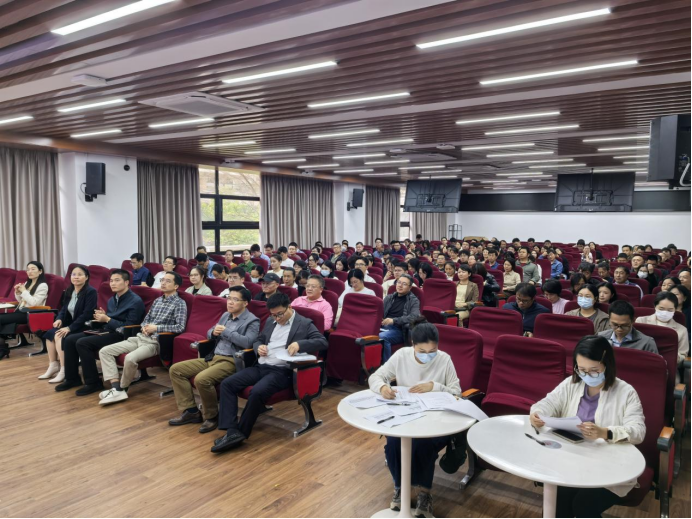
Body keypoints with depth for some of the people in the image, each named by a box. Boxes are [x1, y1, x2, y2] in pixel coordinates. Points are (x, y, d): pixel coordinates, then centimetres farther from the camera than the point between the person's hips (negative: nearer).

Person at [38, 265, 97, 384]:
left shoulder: (91, 292, -16)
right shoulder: (69, 291, 10)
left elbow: (86, 314, -22)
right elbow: (64, 308, 16)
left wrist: (70, 328, -25)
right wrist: (59, 319, -8)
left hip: (85, 327, -8)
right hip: (70, 325, 8)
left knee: (59, 336, -24)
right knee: (49, 333, -10)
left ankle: (64, 371, -17)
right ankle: (53, 366, -1)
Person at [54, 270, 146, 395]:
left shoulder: (135, 301, -13)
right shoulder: (112, 299, 15)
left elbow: (128, 327, -19)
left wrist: (107, 319, -18)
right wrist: (102, 317, -3)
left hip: (121, 335, -9)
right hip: (106, 331, 9)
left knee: (82, 343, -24)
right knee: (69, 339, 0)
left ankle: (93, 382, -14)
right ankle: (72, 378, 9)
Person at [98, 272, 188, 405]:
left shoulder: (179, 303, -5)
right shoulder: (157, 300, 17)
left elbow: (180, 327, -16)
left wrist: (156, 328, -16)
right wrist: (144, 327, 0)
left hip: (155, 342, -8)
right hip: (141, 337, 8)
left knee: (130, 358, -34)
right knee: (104, 351, -5)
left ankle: (122, 388, -7)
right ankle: (116, 389, -13)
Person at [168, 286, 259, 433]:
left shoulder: (252, 321, -6)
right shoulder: (225, 315, 17)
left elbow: (247, 342, -22)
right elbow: (210, 334, 24)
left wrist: (226, 332, -14)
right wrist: (214, 332, -1)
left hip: (231, 362, -9)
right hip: (212, 358, 9)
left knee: (202, 379, -32)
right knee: (176, 369, 1)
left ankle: (211, 416, -7)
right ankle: (191, 411, 3)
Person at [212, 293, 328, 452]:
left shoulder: (305, 324, 0)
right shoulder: (270, 322, 19)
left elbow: (323, 342, -10)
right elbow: (258, 340, 28)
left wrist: (299, 344, -26)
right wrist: (258, 347, 2)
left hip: (282, 371, -7)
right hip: (260, 367, 7)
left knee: (257, 392, -33)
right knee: (227, 384, -13)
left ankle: (241, 433, -15)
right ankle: (232, 431, -18)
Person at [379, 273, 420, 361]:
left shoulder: (413, 301, 6)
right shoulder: (389, 298, 23)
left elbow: (414, 316, -12)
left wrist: (394, 320, -22)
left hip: (398, 330, -4)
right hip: (383, 326, 4)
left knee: (382, 337, -36)